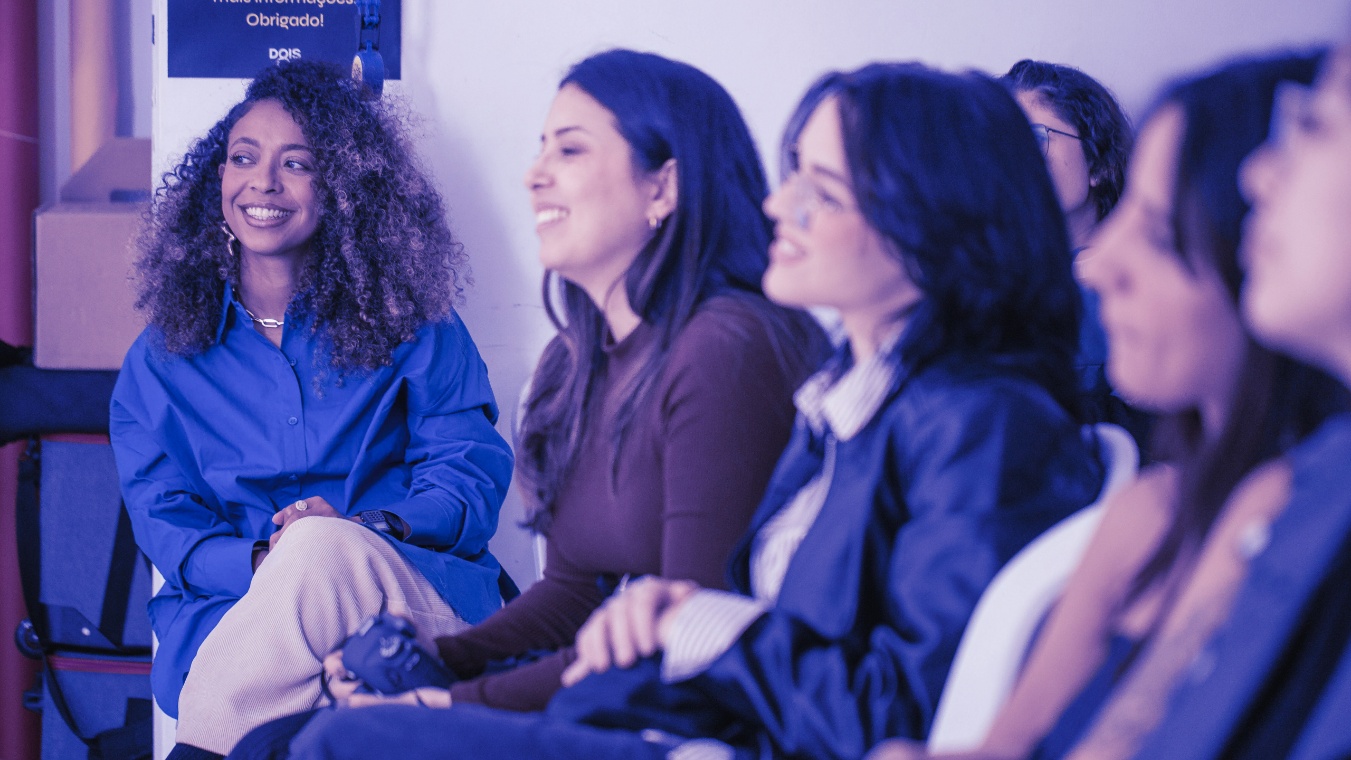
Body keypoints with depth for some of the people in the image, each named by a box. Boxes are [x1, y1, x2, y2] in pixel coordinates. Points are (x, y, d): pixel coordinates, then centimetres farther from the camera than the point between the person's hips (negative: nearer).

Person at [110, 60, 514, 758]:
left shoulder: (413, 327, 14)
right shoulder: (161, 359, 18)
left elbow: (472, 475, 4)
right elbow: (163, 521, 7)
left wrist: (364, 531, -19)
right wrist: (265, 563, -16)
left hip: (415, 602, 0)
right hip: (232, 617, 0)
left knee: (325, 550, -37)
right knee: (306, 553, -37)